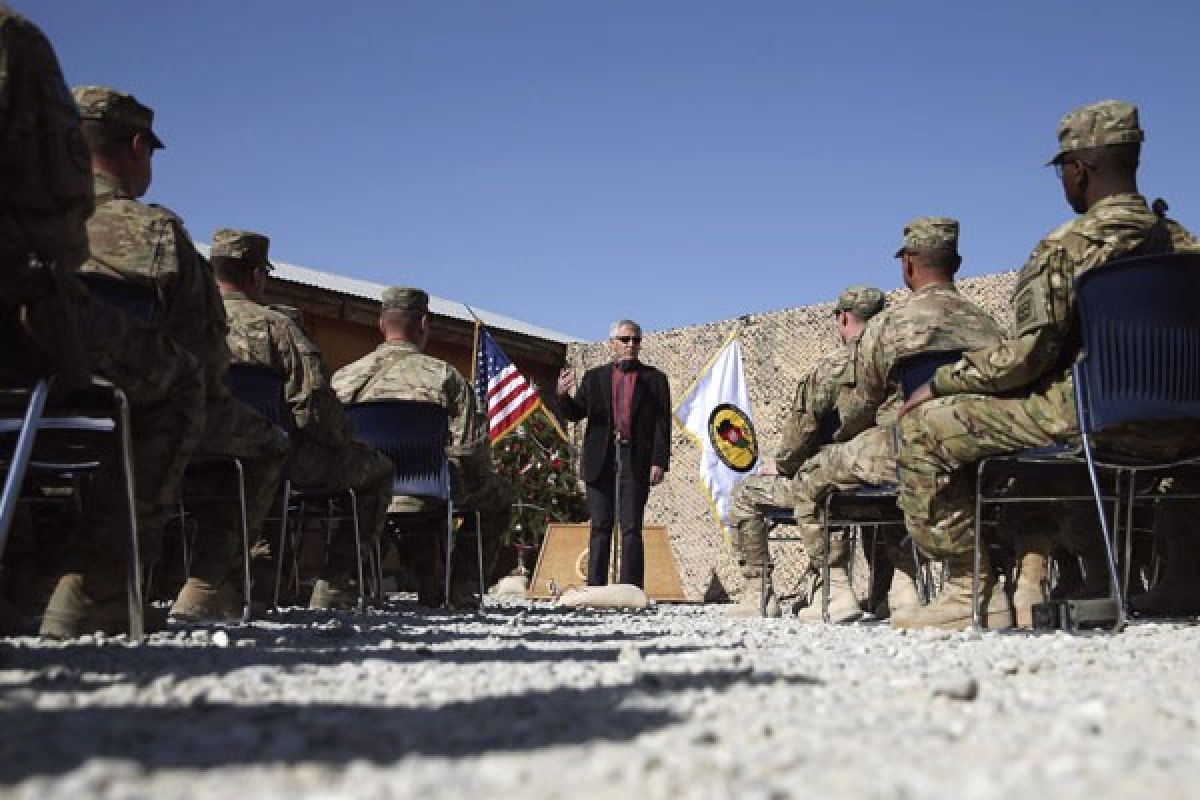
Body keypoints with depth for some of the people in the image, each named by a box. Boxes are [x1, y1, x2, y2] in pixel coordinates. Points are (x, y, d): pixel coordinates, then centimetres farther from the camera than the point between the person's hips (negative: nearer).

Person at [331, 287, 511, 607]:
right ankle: (462, 589, 18)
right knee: (498, 494, 23)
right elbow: (471, 446, -13)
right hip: (430, 497, -5)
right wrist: (481, 482, 7)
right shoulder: (443, 376, -10)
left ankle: (429, 591, 37)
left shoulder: (343, 378, 1)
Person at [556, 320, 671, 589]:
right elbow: (576, 413, 10)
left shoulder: (653, 379, 9)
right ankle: (595, 588, 7)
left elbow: (662, 423, 3)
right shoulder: (594, 377, 15)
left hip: (636, 461, -2)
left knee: (631, 528, -2)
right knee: (600, 526, 4)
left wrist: (659, 462, -7)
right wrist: (563, 395, -11)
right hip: (601, 460, 2)